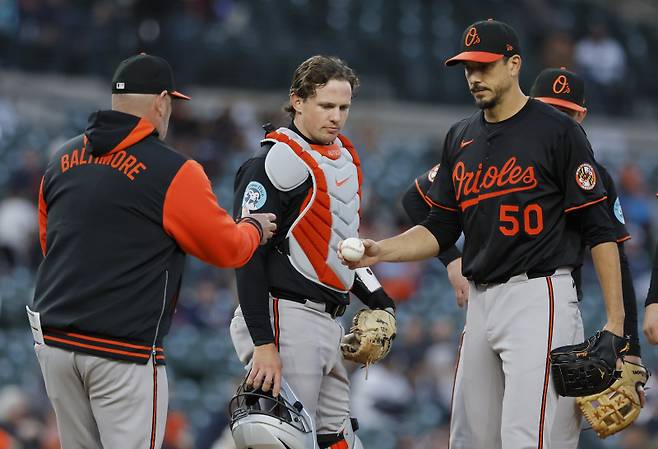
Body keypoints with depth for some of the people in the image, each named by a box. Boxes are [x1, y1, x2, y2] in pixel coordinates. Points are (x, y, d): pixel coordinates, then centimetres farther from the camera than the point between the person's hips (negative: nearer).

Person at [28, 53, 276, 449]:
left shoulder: (62, 160, 8)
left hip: (54, 340, 6)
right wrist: (255, 229, 20)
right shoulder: (173, 172, -10)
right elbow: (226, 249, -1)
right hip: (123, 349, -6)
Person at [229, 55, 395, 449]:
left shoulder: (345, 157, 17)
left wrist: (379, 301, 17)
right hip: (285, 318, -9)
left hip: (329, 322, 9)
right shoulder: (278, 161, -12)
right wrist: (263, 345, -22)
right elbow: (248, 257, -17)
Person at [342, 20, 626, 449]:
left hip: (538, 298, -7)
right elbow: (441, 229, 17)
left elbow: (599, 228, -6)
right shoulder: (462, 138, 15)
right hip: (481, 300, 7)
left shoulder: (558, 130, -5)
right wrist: (383, 250, -2)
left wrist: (615, 319, -12)